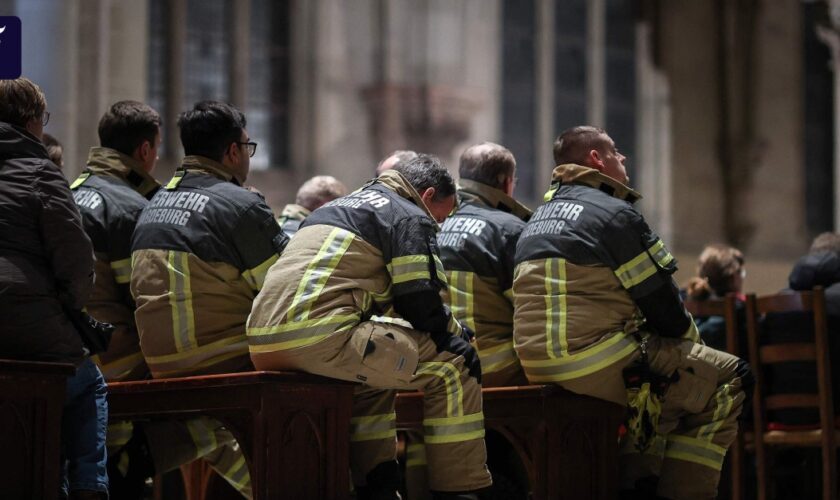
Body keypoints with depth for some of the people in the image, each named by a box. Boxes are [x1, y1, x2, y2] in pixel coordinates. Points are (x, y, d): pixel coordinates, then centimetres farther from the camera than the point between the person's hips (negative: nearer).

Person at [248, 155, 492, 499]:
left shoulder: (338, 207, 35)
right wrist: (453, 336, 14)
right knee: (452, 366, 1)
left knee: (374, 366, 36)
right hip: (322, 338, -9)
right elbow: (420, 300, -3)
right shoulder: (410, 218, 7)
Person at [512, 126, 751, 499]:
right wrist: (689, 336, 15)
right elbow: (662, 303, -7)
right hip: (600, 366, -9)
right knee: (728, 379, 3)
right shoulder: (615, 214, -7)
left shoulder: (538, 218, 20)